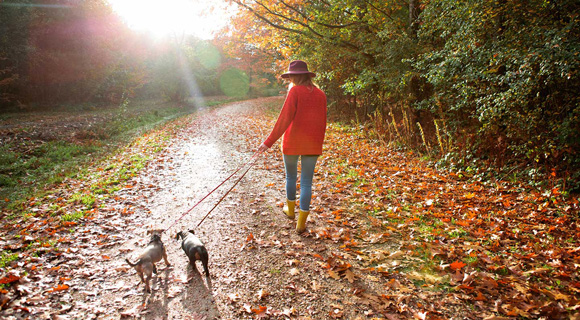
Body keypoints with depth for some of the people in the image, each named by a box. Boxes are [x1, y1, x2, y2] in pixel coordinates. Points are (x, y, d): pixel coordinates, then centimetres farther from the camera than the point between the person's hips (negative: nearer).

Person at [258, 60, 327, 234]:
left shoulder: (295, 91, -9)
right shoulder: (320, 94, 6)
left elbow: (284, 118, -17)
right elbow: (322, 123, 10)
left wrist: (269, 142, -17)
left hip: (292, 142, -3)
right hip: (313, 145, 4)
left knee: (291, 176, 18)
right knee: (306, 182, 7)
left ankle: (290, 209, 37)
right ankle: (301, 223, 10)